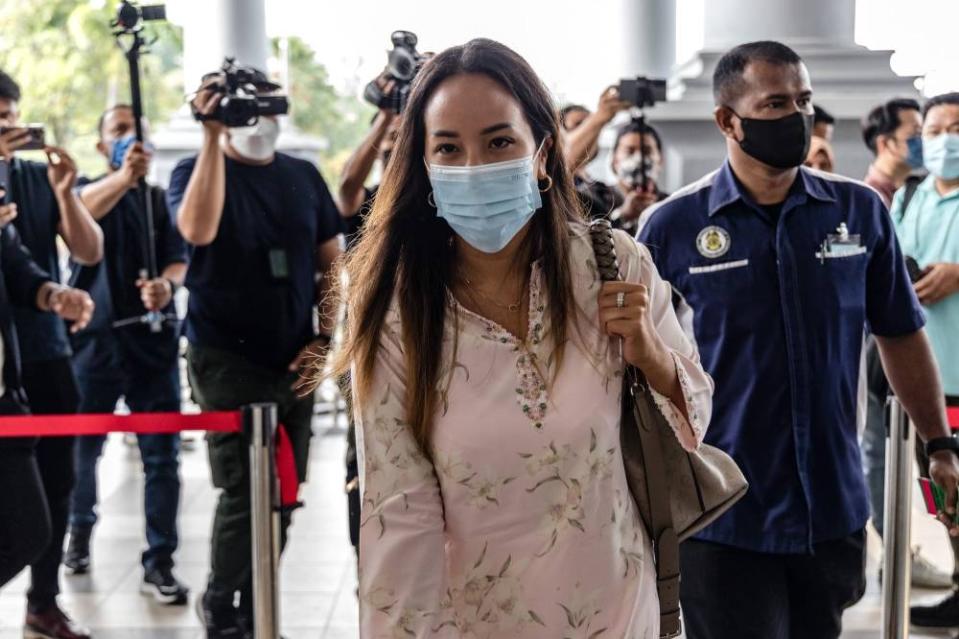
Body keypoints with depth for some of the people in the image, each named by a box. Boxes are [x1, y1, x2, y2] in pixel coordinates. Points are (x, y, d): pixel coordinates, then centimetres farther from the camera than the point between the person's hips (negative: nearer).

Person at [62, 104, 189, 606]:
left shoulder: (160, 198, 10)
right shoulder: (89, 188, 1)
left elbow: (179, 258, 4)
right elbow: (85, 208, -24)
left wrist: (167, 283, -21)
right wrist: (125, 175, -45)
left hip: (153, 337, 1)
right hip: (96, 336, -1)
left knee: (162, 454, -3)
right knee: (83, 446, 12)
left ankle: (158, 563, 2)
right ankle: (80, 527, 38)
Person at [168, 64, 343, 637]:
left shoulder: (303, 176, 10)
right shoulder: (196, 171, -3)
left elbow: (333, 262, 13)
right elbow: (198, 229, -25)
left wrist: (324, 338, 1)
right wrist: (213, 137, -24)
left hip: (295, 363, 5)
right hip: (229, 361, -5)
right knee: (243, 494, -8)